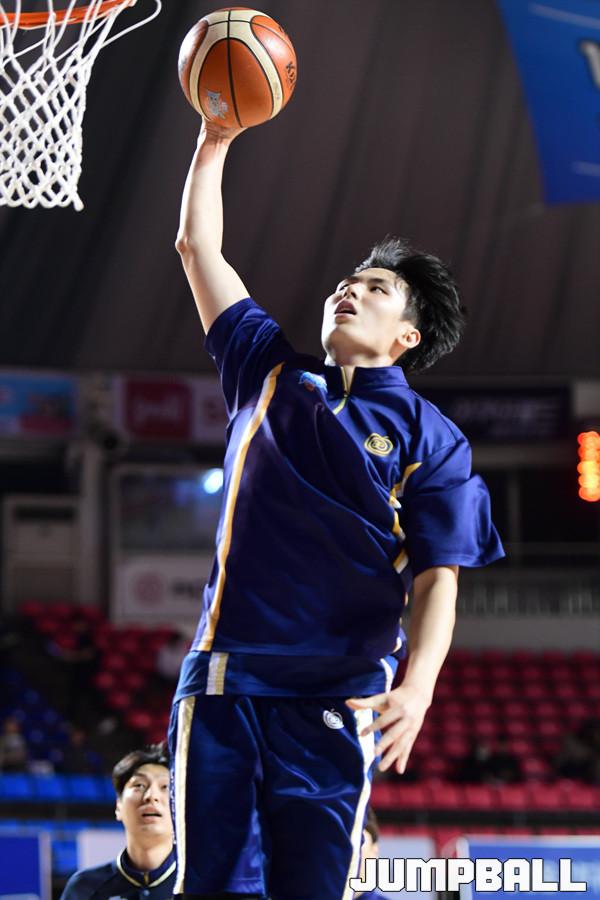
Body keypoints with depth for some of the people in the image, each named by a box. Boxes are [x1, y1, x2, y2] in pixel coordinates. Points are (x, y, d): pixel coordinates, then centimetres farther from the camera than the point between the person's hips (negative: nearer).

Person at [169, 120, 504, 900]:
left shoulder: (429, 439, 6)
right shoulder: (268, 376, 17)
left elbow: (437, 580, -2)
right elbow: (198, 247, 20)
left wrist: (416, 689, -19)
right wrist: (216, 140, 16)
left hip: (337, 697, -3)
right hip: (223, 680, 3)